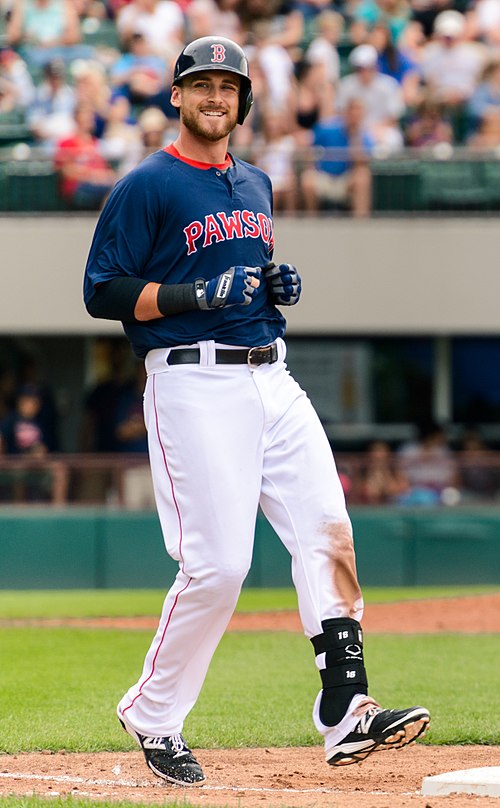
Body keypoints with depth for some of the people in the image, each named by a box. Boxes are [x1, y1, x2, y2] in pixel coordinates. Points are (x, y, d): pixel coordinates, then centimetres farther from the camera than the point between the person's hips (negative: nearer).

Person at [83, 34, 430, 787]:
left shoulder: (256, 184, 19)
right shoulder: (146, 187, -3)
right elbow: (103, 292, -7)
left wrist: (279, 286, 9)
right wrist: (200, 294, -18)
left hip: (271, 378, 7)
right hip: (194, 382, -7)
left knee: (328, 529, -8)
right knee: (217, 563, -10)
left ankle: (346, 715, -11)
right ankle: (153, 717, 8)